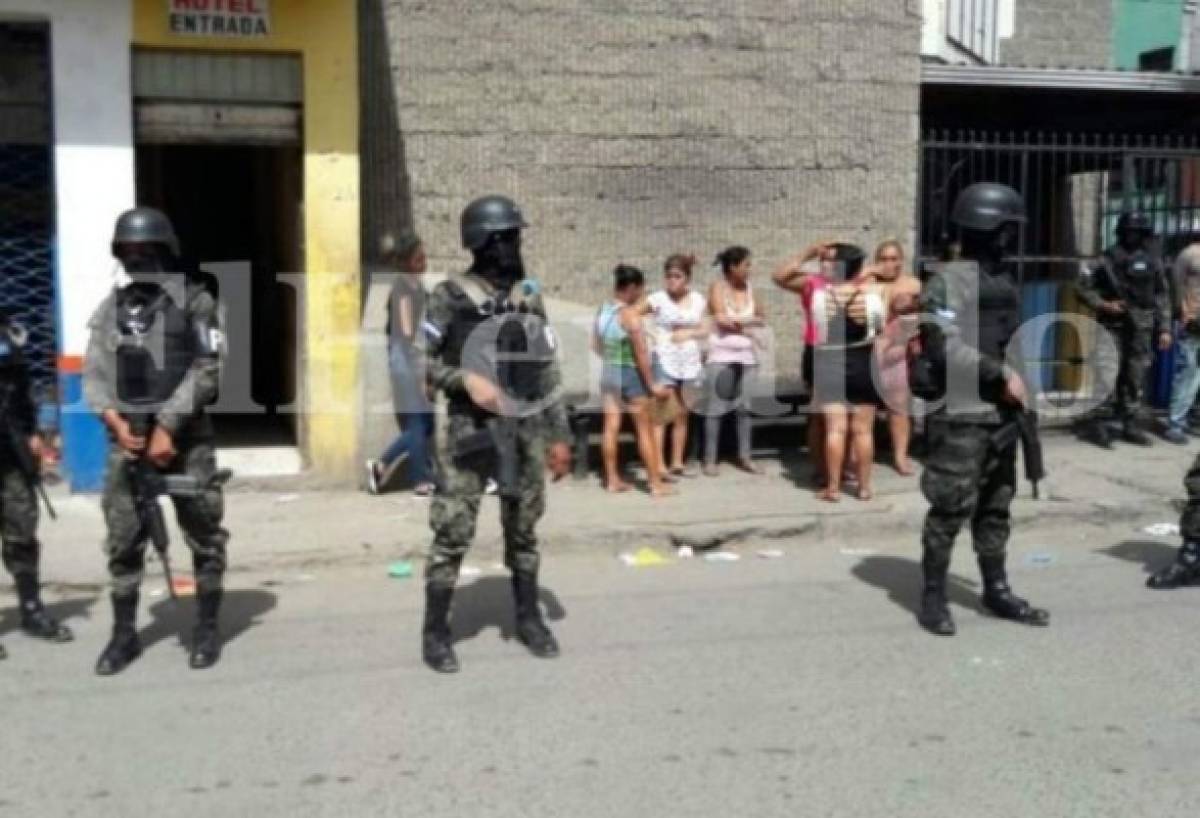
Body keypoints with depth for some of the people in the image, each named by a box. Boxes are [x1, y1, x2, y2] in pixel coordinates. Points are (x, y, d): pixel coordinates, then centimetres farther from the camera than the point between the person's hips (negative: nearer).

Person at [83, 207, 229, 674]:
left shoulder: (194, 301, -2)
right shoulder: (110, 308, 11)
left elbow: (206, 371, -9)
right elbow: (95, 374, 7)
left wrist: (168, 427, -14)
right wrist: (116, 422, -10)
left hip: (185, 435, -4)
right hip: (127, 438, 4)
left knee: (204, 536, 3)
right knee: (122, 541, 6)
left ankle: (207, 629, 15)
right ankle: (124, 634, 16)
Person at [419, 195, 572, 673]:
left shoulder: (529, 298, 8)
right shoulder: (450, 297, -5)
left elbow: (548, 370, 10)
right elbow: (422, 362, -3)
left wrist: (559, 435, 8)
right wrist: (466, 379, -19)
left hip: (525, 430, 4)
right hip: (470, 430, -4)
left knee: (523, 530, 12)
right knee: (453, 532, -4)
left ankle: (528, 619, 25)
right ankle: (435, 632, 8)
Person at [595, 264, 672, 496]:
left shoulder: (602, 311, 4)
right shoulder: (630, 315, -18)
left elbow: (596, 346, 13)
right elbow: (642, 354, -19)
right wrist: (652, 384, -13)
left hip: (608, 372, 7)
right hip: (630, 374, -7)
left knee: (611, 427, 10)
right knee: (644, 430, 2)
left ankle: (612, 479, 16)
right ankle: (656, 483, 6)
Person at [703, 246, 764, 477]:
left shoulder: (749, 288, 7)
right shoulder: (718, 287, -5)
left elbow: (760, 317, 10)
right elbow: (721, 319, -13)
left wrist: (736, 321, -4)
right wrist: (749, 324, -6)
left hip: (747, 355, 4)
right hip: (721, 355, -4)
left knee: (744, 407, 7)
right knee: (716, 408, -3)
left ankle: (744, 457, 14)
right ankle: (710, 459, 1)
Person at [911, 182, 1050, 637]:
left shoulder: (1005, 278, 14)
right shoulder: (947, 280, -11)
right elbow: (948, 348, -19)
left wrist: (1016, 383, 6)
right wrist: (1002, 374, -18)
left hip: (1000, 413, 8)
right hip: (960, 415, -8)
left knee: (996, 505, 14)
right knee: (951, 507, -5)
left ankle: (996, 590, 24)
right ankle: (933, 596, 7)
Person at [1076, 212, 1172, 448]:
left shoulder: (1152, 260, 8)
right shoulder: (1108, 259, -4)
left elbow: (1161, 296, 12)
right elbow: (1083, 287, -2)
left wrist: (1164, 328, 6)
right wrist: (1103, 305, -15)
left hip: (1141, 330, 4)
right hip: (1114, 327, -4)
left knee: (1136, 379, 9)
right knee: (1108, 377, -8)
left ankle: (1131, 426, 17)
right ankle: (1096, 424, -1)